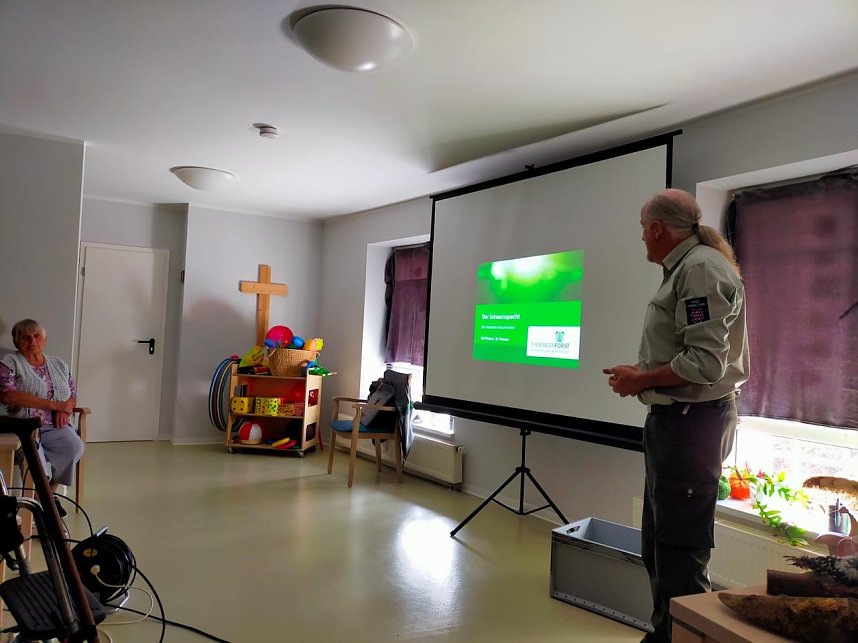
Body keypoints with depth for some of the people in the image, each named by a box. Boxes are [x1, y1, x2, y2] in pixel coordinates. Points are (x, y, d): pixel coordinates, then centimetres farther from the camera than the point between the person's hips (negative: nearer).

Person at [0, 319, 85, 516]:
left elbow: (73, 394, 21)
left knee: (74, 446, -26)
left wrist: (65, 409, -5)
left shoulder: (59, 364, 18)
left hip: (54, 426, 4)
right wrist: (53, 404, -17)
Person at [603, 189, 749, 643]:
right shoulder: (684, 269, 16)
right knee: (658, 546, 20)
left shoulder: (701, 268, -15)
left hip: (691, 423, -11)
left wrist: (642, 380, -12)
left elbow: (706, 363, -23)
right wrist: (641, 374, 7)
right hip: (673, 420, 11)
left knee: (681, 555, -3)